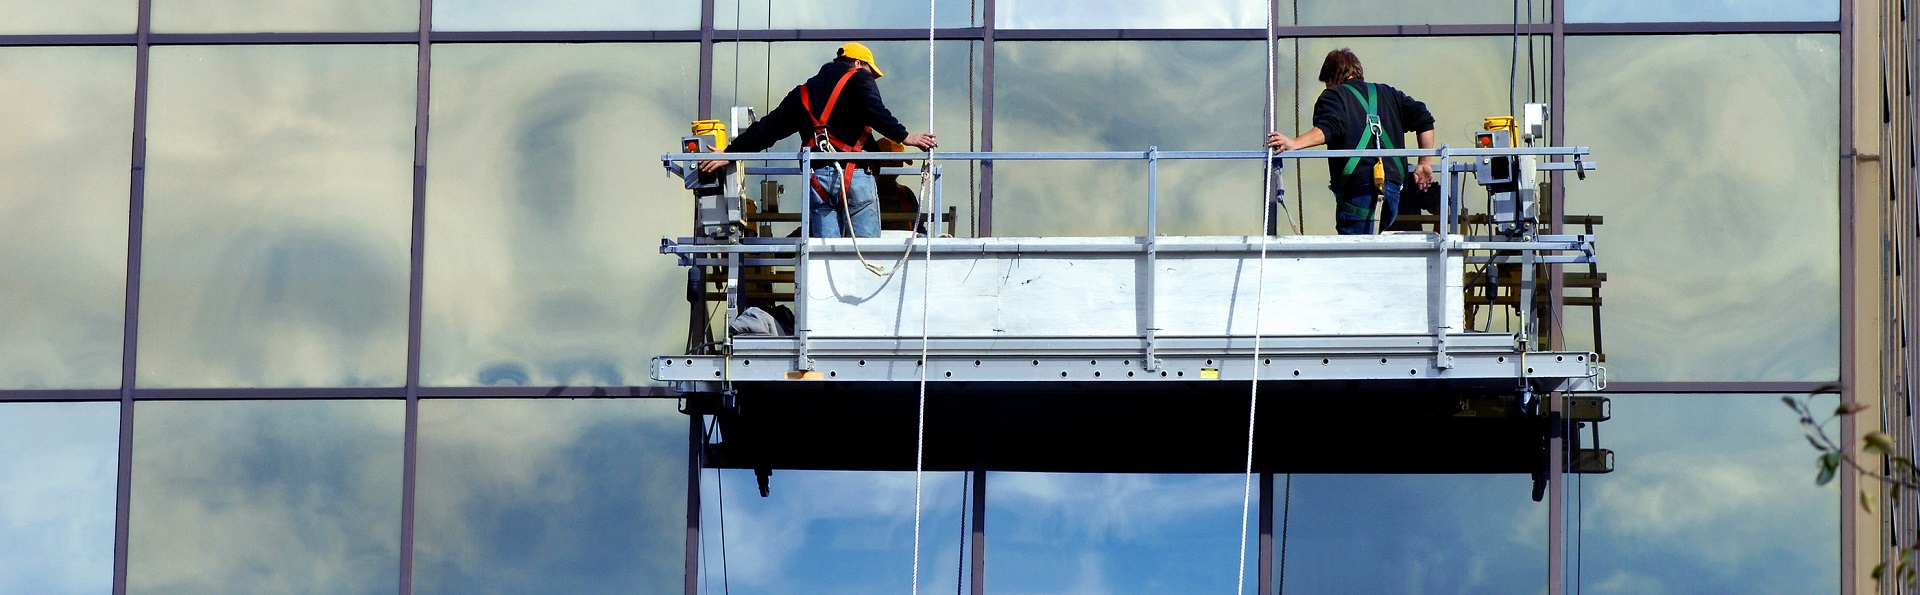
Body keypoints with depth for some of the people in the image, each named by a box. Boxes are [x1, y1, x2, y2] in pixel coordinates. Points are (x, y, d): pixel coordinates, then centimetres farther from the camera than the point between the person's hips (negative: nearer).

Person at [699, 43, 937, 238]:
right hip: (854, 175, -5)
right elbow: (875, 112, -13)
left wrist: (730, 153, 27)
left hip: (818, 179, 5)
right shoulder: (859, 80, 7)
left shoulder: (804, 92, 24)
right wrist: (904, 137, -16)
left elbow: (769, 127, 23)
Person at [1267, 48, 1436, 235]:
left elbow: (1328, 128, -13)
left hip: (1358, 187, -6)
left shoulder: (1333, 96, 8)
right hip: (1392, 188, 6)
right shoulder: (1388, 94, 26)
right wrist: (1425, 163, 21)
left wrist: (1294, 143, -26)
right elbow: (1423, 118, 18)